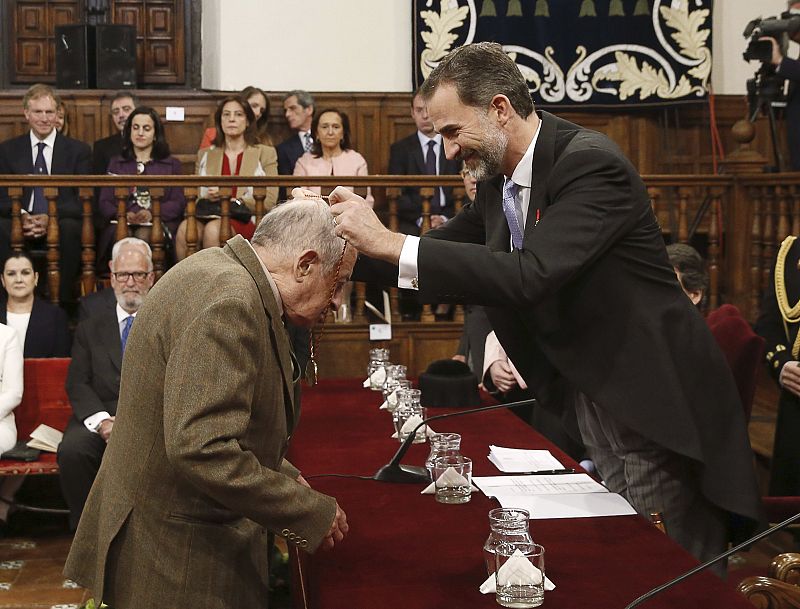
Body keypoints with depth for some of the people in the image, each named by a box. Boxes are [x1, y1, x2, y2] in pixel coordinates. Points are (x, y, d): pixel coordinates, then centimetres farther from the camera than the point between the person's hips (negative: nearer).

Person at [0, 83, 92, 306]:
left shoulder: (78, 150, 10)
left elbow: (83, 201, 1)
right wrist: (21, 216, -15)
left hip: (61, 225, -1)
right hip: (21, 225, 1)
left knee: (69, 228, -37)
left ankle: (63, 303, -28)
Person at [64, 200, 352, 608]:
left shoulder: (217, 270, 6)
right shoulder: (230, 301, -25)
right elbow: (202, 451, -32)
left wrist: (283, 477, 9)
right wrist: (313, 512, -23)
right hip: (177, 555, -10)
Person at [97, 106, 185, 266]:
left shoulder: (172, 165, 23)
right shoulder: (116, 164, 28)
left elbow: (179, 202, 8)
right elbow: (105, 202, 14)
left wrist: (152, 214, -12)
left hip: (159, 223, -1)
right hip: (121, 223, 1)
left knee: (143, 235, -36)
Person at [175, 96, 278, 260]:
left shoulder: (265, 153, 13)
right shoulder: (205, 155, 23)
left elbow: (270, 201, 2)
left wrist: (232, 201, -10)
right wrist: (208, 198, -7)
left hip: (246, 220, -2)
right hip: (209, 215, 3)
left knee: (213, 229, -35)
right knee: (185, 227, -32)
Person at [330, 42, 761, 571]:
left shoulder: (591, 163, -23)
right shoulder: (499, 177, 4)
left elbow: (529, 275, -34)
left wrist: (391, 243, -33)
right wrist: (365, 240, -2)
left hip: (651, 402, -8)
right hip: (584, 393, 8)